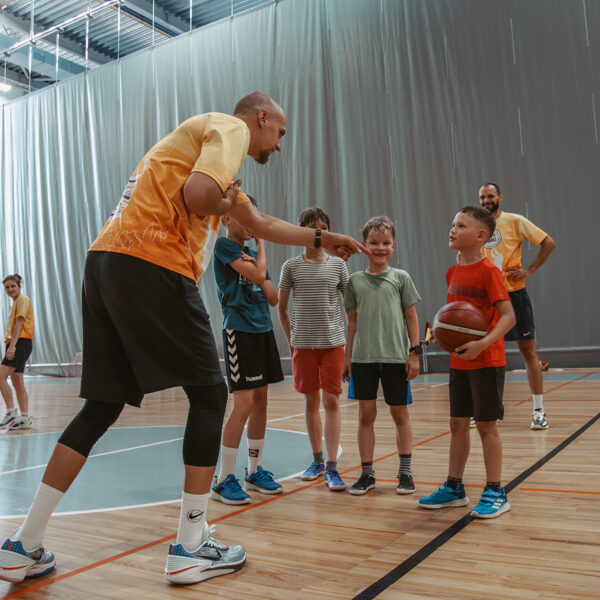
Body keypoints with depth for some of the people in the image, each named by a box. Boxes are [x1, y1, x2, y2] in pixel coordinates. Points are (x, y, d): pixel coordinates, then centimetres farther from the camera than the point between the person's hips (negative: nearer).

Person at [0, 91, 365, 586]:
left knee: (103, 404, 13)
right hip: (151, 267, -9)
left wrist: (323, 239, 41)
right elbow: (198, 196, -20)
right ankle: (190, 547, 7)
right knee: (209, 394, 1)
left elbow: (262, 224, 39)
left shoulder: (206, 133, 33)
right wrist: (226, 203, 4)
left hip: (104, 264, 10)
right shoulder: (231, 128, 2)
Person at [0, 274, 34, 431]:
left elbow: (19, 323, -15)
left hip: (21, 343, -10)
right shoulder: (15, 303, 24)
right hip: (16, 344, 10)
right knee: (17, 382, 7)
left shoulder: (23, 299, -4)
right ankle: (25, 418, 8)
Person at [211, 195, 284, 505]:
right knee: (244, 404, -11)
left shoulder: (252, 253, 18)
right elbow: (257, 274, -14)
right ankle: (224, 479, -1)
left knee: (260, 401, 9)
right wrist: (261, 245, 2)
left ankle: (255, 471, 20)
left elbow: (273, 298, 14)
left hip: (263, 329, 8)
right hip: (239, 329, -7)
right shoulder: (223, 245, -3)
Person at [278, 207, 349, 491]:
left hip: (333, 341, 0)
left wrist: (352, 338, 6)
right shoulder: (291, 266, 3)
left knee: (331, 401, -3)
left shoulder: (338, 265, 5)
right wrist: (291, 340, 5)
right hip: (303, 343, 0)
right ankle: (317, 460, 24)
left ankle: (332, 467, 2)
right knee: (311, 401, 9)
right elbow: (281, 308, 9)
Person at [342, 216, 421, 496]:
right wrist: (348, 356, 9)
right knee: (366, 413, 5)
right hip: (363, 357, 1)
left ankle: (405, 471, 21)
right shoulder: (355, 280, 7)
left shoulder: (401, 277, 3)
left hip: (396, 357, -1)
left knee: (400, 413, 8)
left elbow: (411, 316, 4)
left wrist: (414, 352, -2)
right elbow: (353, 321, 11)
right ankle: (367, 473, 17)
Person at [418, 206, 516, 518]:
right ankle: (454, 487, 25)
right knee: (457, 423, 13)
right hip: (458, 361, 7)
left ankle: (495, 493, 15)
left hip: (486, 362, -7)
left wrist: (483, 343, -30)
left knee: (486, 424, 1)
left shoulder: (488, 271, -14)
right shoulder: (453, 272, 9)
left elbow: (508, 315, -18)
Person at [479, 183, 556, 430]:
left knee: (528, 350, 1)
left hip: (513, 294, -3)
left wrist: (529, 270, -10)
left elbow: (548, 242, -3)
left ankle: (539, 411, 9)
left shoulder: (514, 221, -3)